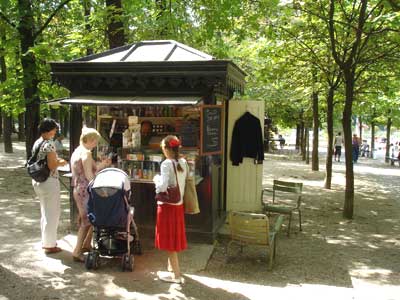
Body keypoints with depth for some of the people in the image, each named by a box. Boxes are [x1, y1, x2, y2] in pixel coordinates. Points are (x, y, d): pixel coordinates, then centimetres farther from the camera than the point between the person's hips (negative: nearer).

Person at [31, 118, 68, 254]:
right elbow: (51, 166, -21)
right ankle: (50, 245, 12)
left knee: (45, 212, 21)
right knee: (53, 213, 3)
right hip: (49, 182, -9)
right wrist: (61, 163, -3)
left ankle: (45, 241, 32)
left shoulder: (37, 143, 9)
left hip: (37, 181, 9)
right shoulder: (49, 143, -17)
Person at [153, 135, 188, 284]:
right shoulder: (183, 163, 4)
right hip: (179, 205, 7)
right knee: (174, 238, 18)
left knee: (169, 240, 2)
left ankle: (176, 274, 8)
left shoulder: (167, 164, -18)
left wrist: (156, 179, -6)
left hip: (167, 205, -7)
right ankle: (172, 267, 31)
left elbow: (162, 187, -23)